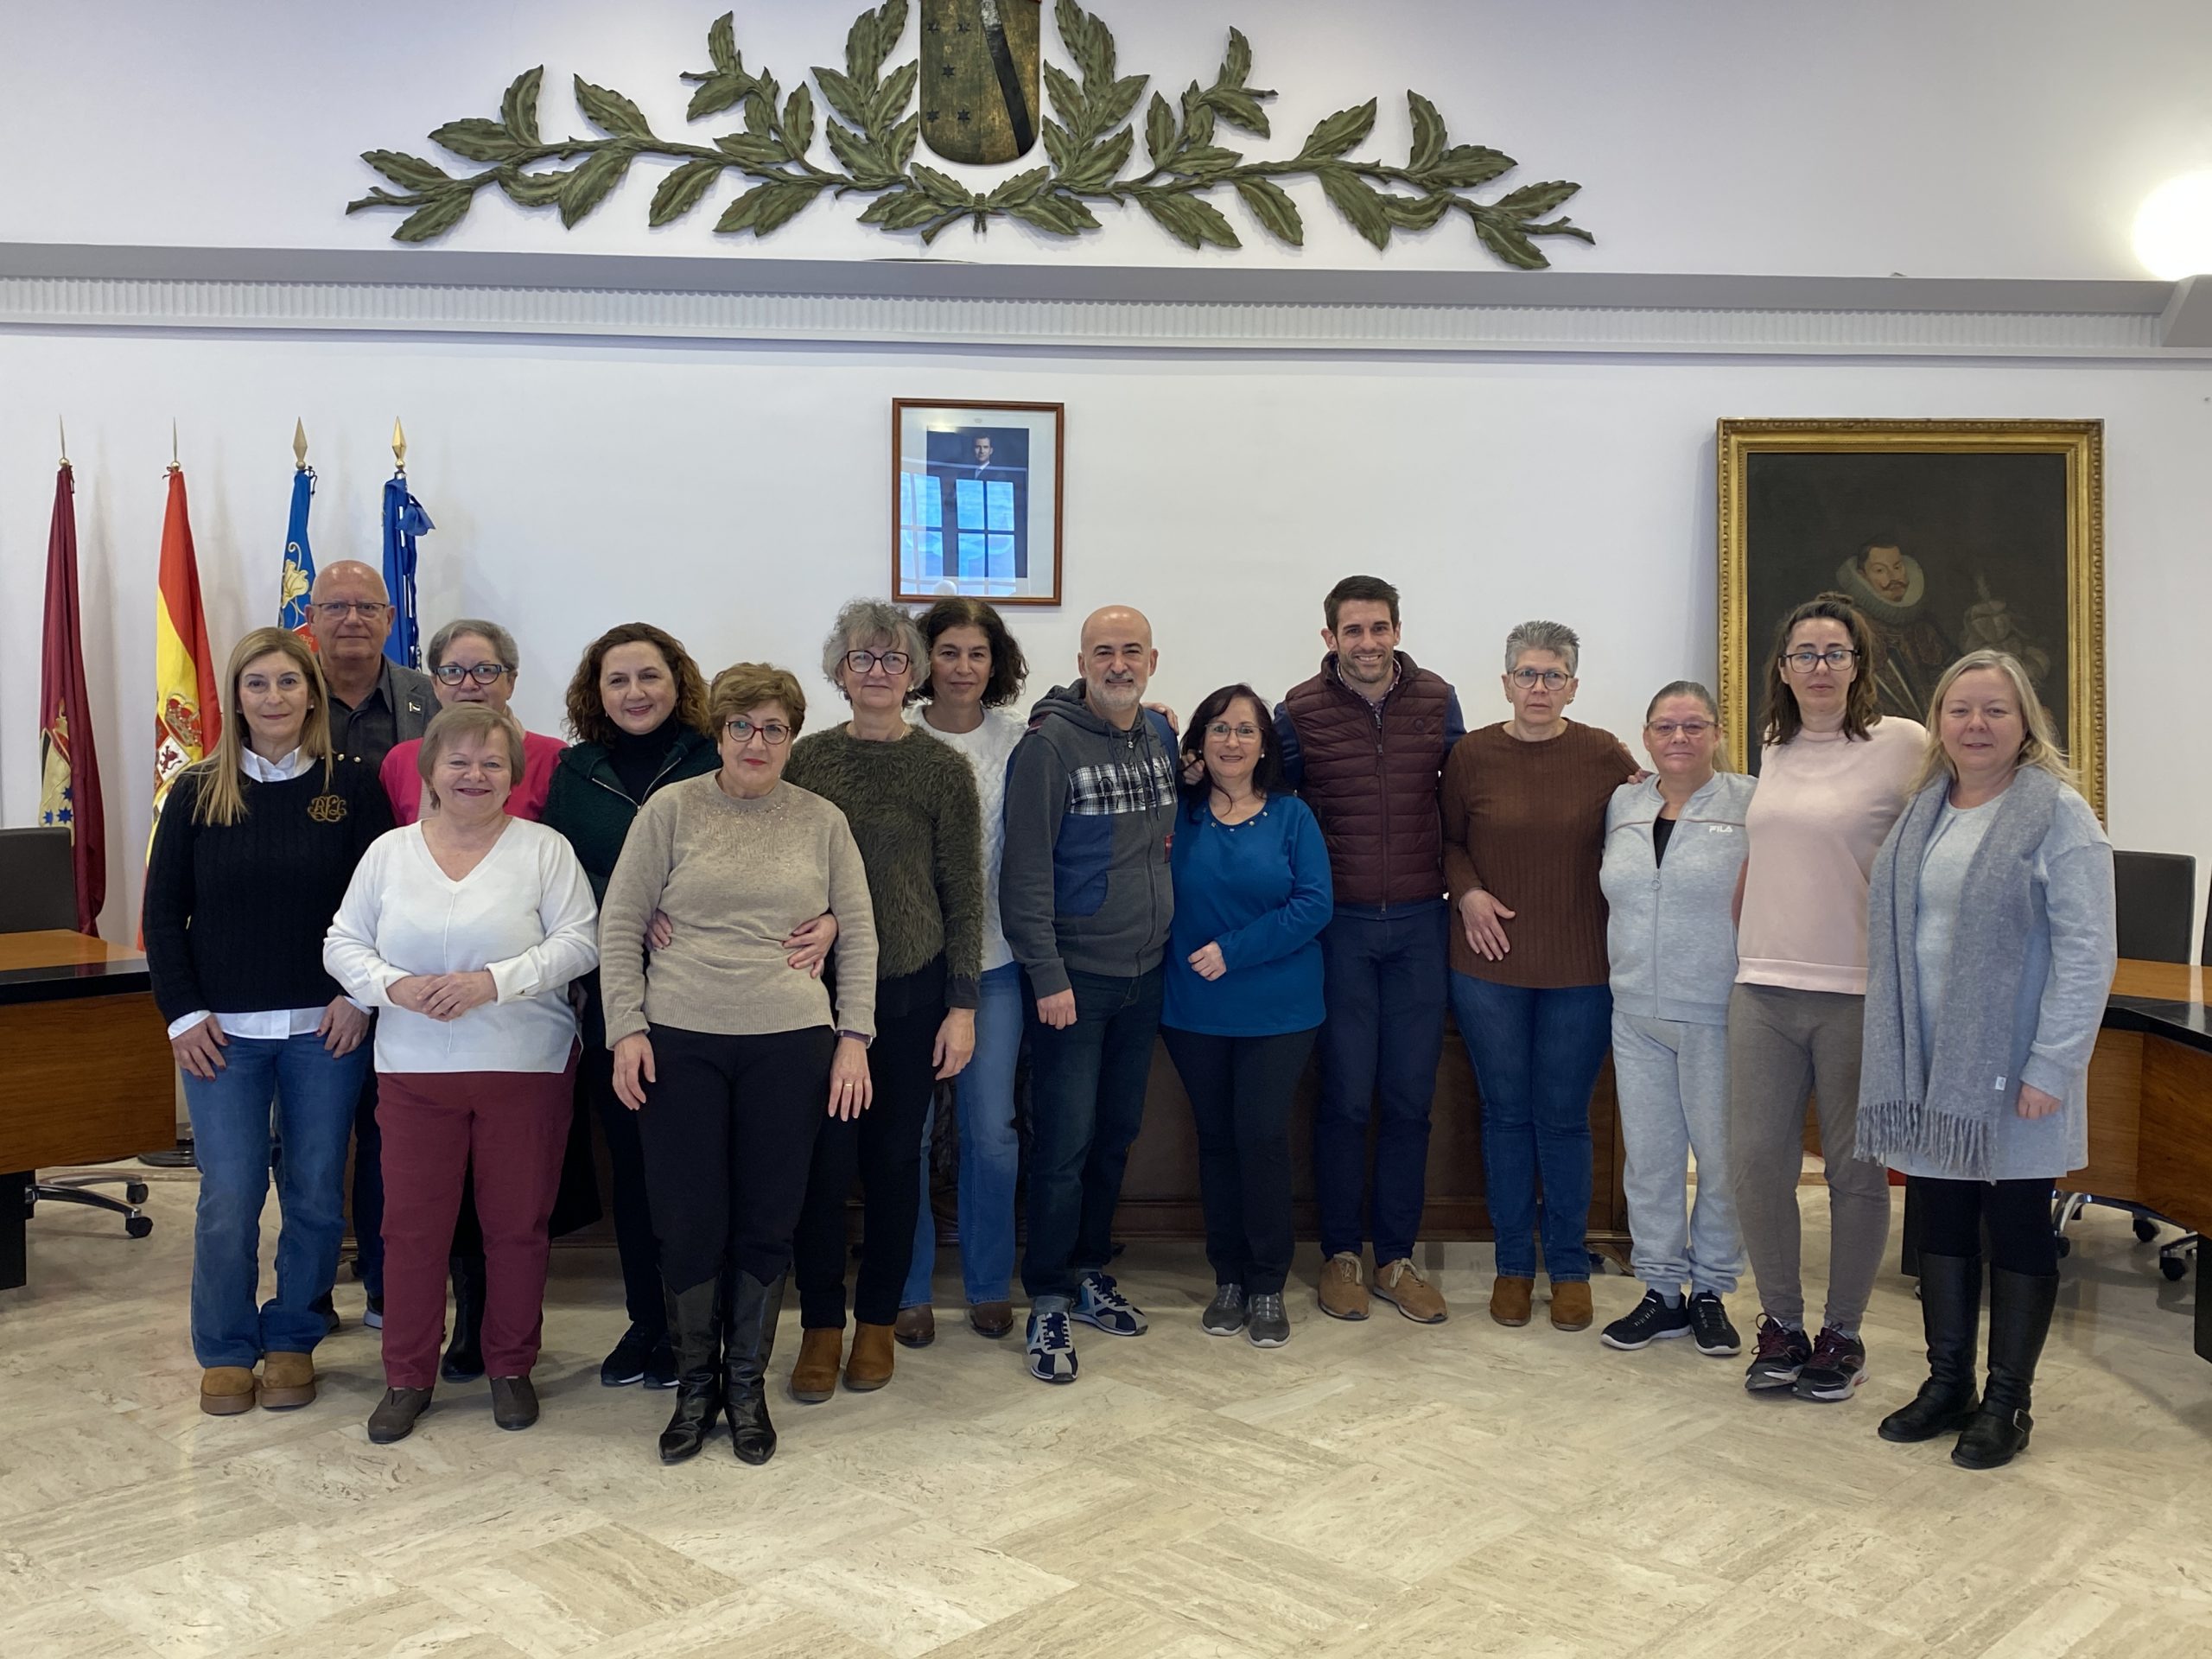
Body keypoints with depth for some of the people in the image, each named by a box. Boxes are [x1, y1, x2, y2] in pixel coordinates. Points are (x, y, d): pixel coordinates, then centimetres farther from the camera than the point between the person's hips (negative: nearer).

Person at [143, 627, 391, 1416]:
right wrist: (183, 1012, -3)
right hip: (222, 1032, 1)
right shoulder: (198, 791, 3)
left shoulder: (353, 787, -1)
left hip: (326, 1027, 0)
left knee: (315, 1194, 7)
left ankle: (293, 1340, 24)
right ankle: (226, 1351, 19)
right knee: (228, 1197, 2)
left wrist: (360, 997, -9)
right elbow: (164, 912, 4)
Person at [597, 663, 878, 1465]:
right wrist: (627, 1030, -5)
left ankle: (747, 1384, 25)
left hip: (789, 1045, 1)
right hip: (679, 1044, -1)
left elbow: (858, 934, 8)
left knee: (768, 1222, 7)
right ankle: (695, 1383, 24)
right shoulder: (670, 809, 2)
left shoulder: (822, 821, 6)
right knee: (689, 1222, 4)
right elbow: (619, 926, 2)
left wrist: (853, 1036, 2)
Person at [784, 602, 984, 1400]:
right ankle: (820, 1324, 18)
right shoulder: (806, 759, 2)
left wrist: (961, 1006, -4)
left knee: (893, 1158, 9)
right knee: (823, 1160, 1)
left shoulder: (942, 770, -1)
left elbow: (963, 895, 0)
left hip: (911, 990, 0)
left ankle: (877, 1319, 25)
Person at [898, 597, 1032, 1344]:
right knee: (909, 1127, 5)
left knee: (992, 1128, 6)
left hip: (995, 958, 2)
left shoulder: (1017, 741, 4)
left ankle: (989, 1284, 24)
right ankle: (909, 1289, 21)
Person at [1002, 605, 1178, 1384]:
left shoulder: (1162, 736, 7)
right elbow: (1027, 871, -15)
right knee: (1064, 1143, -2)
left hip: (1144, 973, 6)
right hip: (1073, 976, -6)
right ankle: (1048, 1301, 10)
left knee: (1117, 1134, 15)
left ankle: (1089, 1270, 30)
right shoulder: (1049, 744, -13)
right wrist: (1048, 975, -19)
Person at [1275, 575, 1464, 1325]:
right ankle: (1340, 1255, 18)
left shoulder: (1437, 702, 3)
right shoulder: (1300, 712, -2)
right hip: (1340, 927, -2)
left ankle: (1397, 1257, 19)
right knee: (1345, 1098, 2)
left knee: (1409, 1098, 7)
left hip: (1418, 924, 2)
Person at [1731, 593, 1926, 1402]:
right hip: (1763, 987, 5)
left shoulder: (1901, 744, -5)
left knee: (1856, 1168, 7)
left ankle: (1842, 1334, 22)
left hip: (1860, 992, -4)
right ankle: (1781, 1325, 20)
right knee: (1756, 1160, 4)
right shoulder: (1773, 750, 12)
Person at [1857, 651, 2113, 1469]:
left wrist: (2051, 1066, -18)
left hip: (2011, 1071, -6)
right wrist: (1890, 1049, 9)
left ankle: (2006, 1404, 18)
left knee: (2017, 1230, 7)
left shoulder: (2057, 813, -9)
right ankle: (1947, 1384, 27)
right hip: (1928, 1067, 6)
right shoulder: (1922, 811, 10)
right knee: (1940, 1223, 13)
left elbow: (2086, 954, -14)